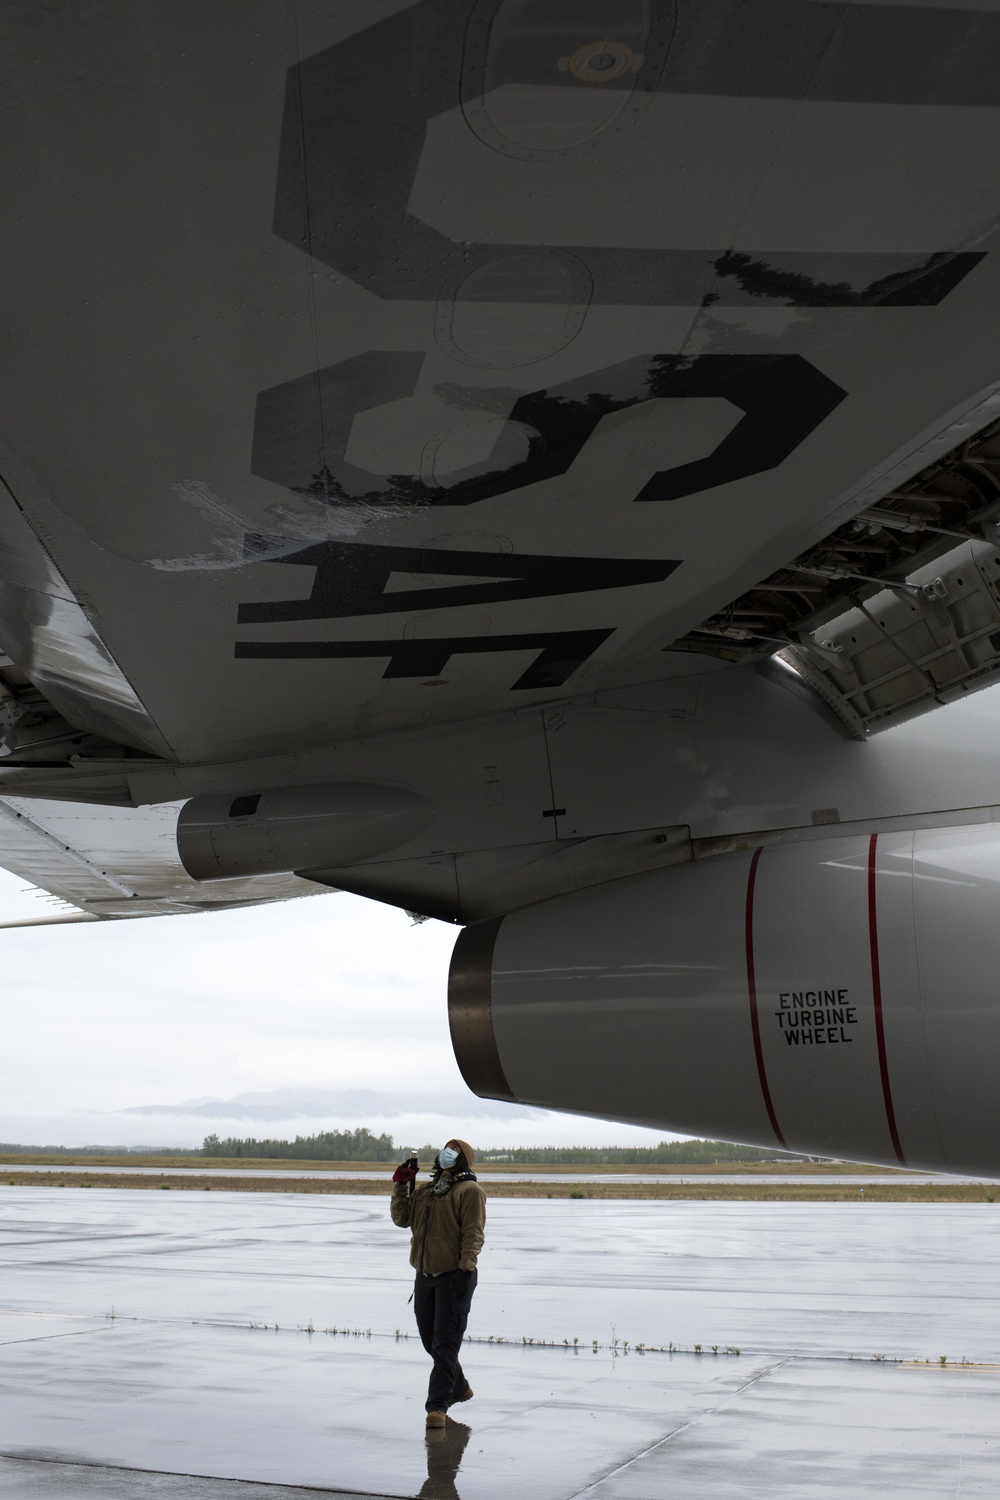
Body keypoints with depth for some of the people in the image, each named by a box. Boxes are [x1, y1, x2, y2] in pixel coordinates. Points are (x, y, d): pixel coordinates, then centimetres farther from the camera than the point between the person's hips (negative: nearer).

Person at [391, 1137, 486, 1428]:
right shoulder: (424, 1189, 15)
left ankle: (438, 1405, -6)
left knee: (445, 1342, -7)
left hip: (454, 1276, -8)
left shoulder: (469, 1191, -7)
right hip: (425, 1274, 8)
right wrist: (400, 1187, 4)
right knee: (430, 1339, 16)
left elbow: (473, 1234, -13)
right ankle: (459, 1388, 33)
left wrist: (465, 1269, -21)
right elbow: (402, 1219, 13)